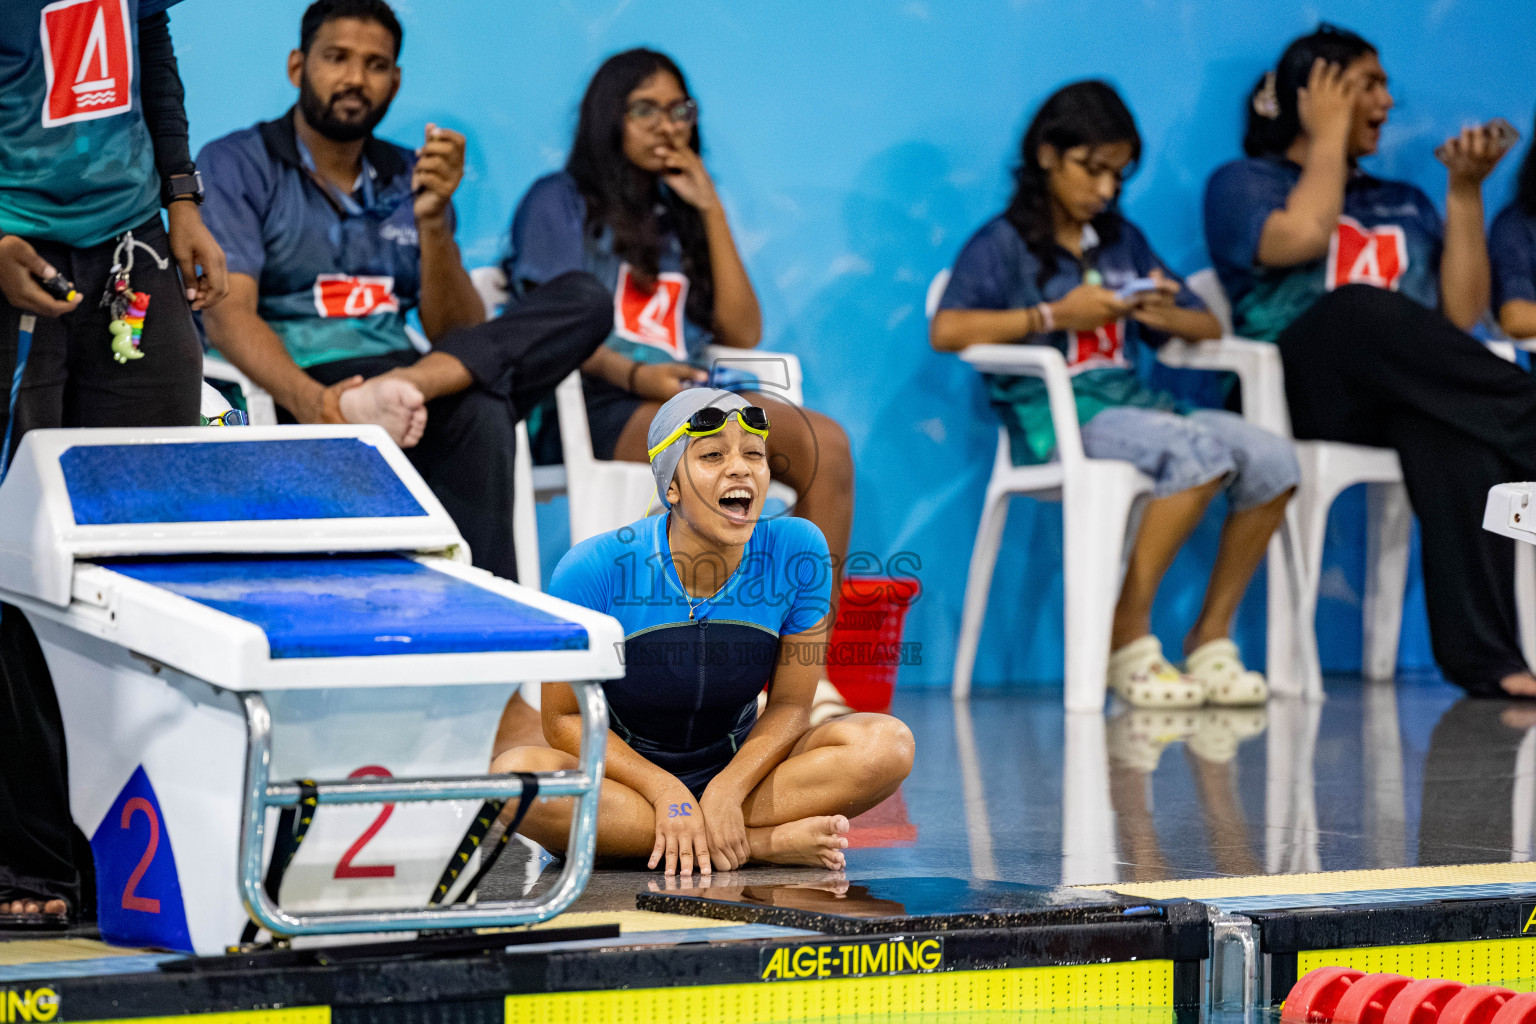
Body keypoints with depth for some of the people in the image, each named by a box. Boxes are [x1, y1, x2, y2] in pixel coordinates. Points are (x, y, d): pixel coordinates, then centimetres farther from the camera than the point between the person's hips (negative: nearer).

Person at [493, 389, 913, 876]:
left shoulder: (798, 551, -13)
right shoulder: (593, 568, -18)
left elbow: (790, 705, -6)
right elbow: (565, 719, -11)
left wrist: (727, 789, -24)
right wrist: (666, 792, -25)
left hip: (741, 766, 2)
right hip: (627, 776, -2)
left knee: (887, 743, -22)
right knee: (515, 773, -35)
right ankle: (764, 843, -29)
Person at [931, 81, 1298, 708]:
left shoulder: (1123, 241, 24)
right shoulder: (1005, 244, 5)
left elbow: (1208, 327, 26)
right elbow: (946, 331, -11)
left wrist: (1168, 316, 2)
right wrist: (1054, 315, -13)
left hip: (1131, 398, 6)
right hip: (1056, 414, -6)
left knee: (1272, 461, -20)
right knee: (1203, 450, -33)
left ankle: (1211, 639, -9)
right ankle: (1126, 640, -23)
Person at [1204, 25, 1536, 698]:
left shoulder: (1405, 207, 31)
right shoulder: (1243, 183, 17)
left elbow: (1460, 315, 16)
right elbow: (1300, 238, -7)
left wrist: (1465, 193, 12)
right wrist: (1331, 135, 7)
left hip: (1406, 401, 3)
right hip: (1297, 385, -3)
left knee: (1461, 434, -38)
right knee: (1360, 307, -40)